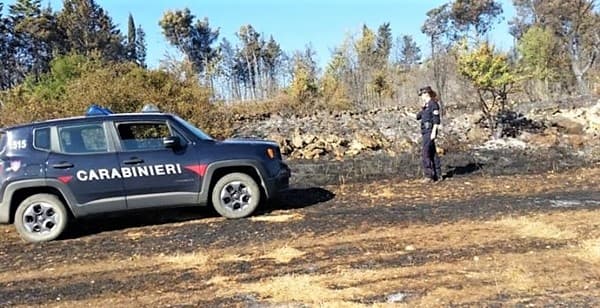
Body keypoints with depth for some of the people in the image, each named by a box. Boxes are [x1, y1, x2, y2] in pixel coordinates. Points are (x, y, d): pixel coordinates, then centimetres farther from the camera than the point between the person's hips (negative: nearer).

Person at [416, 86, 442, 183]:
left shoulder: (433, 104, -10)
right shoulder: (426, 105, 17)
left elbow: (436, 119, -17)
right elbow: (418, 116, 19)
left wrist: (434, 132, -22)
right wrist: (423, 108, 7)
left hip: (430, 132, -10)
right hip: (425, 132, 10)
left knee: (426, 153, -13)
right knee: (432, 153, 11)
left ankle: (429, 176, -11)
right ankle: (438, 175, 17)